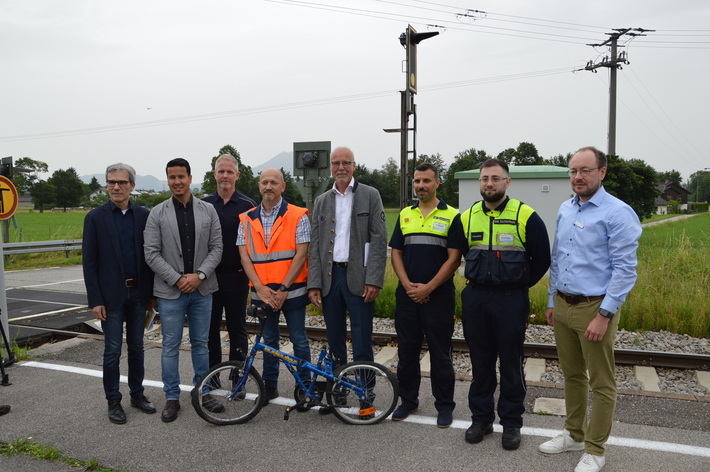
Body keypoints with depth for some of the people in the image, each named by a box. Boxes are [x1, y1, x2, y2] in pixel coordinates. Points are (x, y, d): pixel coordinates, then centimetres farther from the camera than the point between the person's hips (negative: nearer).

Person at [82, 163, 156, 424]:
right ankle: (113, 401, 19)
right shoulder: (95, 217, -3)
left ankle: (137, 394, 27)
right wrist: (95, 300, -9)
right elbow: (89, 261, -4)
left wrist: (152, 292, 4)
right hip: (111, 294, -2)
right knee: (112, 350, 5)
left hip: (138, 292, 3)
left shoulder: (143, 215, 3)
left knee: (137, 346, 13)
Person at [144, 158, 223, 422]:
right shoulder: (158, 214, -1)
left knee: (200, 343, 13)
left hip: (202, 289, 2)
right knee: (171, 346, 6)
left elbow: (216, 247, 1)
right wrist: (177, 279, -12)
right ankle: (172, 398, 19)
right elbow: (151, 253, -5)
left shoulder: (208, 210, 3)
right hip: (170, 291, -1)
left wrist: (199, 275, -12)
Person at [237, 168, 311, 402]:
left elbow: (301, 254, -10)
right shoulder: (247, 219, 6)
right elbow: (244, 256, 1)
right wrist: (261, 288, -10)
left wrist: (283, 288, -13)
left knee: (299, 339, 5)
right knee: (268, 340, 14)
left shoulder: (297, 216, -4)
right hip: (261, 292, 3)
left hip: (291, 291, -3)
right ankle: (270, 385, 26)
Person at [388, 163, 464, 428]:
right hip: (407, 295, 4)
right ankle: (408, 401, 27)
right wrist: (408, 285, -6)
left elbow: (454, 259, -8)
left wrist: (428, 288, -13)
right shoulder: (405, 215, 10)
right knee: (407, 351, 11)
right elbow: (396, 253, 8)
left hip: (438, 295, -4)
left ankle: (445, 406, 20)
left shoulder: (451, 216, -2)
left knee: (440, 354, 5)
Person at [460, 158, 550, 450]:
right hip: (475, 299, 4)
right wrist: (478, 282, 13)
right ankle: (481, 418, 25)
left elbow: (542, 259, 0)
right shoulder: (467, 217, 5)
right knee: (480, 361, 12)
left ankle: (511, 423, 21)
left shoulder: (526, 216, -7)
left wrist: (519, 285, 4)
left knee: (511, 363, 6)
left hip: (511, 300, -3)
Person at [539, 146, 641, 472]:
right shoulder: (565, 210, 10)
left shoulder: (618, 213, -12)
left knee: (601, 384, 6)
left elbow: (625, 269, -15)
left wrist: (604, 315, -18)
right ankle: (574, 435, 34)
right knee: (572, 375, 18)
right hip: (563, 306, 7)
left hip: (594, 308, -7)